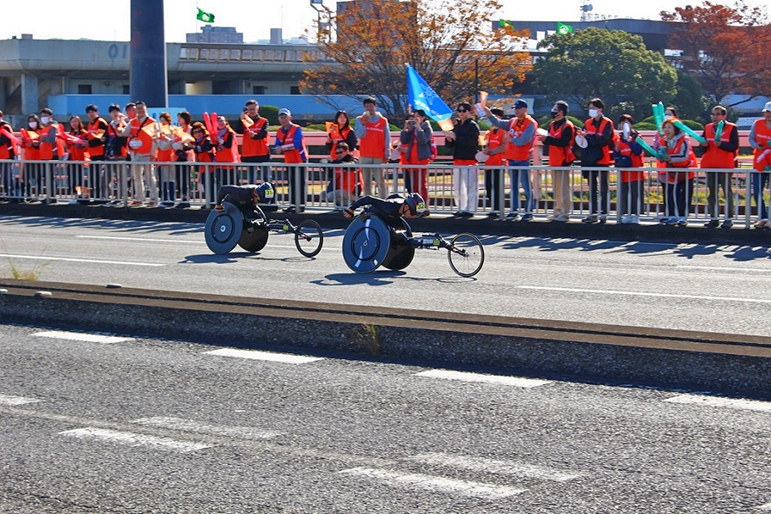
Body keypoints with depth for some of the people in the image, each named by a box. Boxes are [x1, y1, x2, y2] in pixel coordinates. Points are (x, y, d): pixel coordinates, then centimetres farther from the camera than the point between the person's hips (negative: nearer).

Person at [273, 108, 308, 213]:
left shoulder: (296, 129, -13)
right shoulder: (279, 131, 7)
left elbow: (296, 144, -25)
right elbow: (277, 146, 4)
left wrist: (282, 147, -29)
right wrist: (279, 149, -20)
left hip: (300, 160, -7)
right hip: (289, 160, 7)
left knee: (300, 183, -5)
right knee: (291, 183, 11)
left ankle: (301, 205, -4)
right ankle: (292, 204, 17)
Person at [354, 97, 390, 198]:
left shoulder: (383, 121, 7)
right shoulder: (360, 120, 8)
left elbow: (387, 139, 7)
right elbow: (359, 135, -4)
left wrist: (386, 155, 1)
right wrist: (363, 123, -14)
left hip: (379, 156, -1)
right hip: (364, 155, 1)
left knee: (380, 182, -6)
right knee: (366, 182, 3)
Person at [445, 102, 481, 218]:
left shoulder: (472, 125, -5)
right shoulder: (456, 126, 17)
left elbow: (471, 141, -21)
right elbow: (451, 145, 20)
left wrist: (456, 138, -22)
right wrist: (449, 139, -3)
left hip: (470, 160, -8)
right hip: (457, 160, 8)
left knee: (470, 186, -8)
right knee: (457, 187, 12)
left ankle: (470, 209, -5)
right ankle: (461, 208, 21)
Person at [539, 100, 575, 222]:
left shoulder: (567, 126, -11)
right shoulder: (552, 125, 15)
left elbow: (564, 142, -23)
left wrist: (547, 138, -24)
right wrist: (544, 139, -7)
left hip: (563, 160, -9)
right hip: (554, 161, 9)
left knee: (564, 187, -8)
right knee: (556, 188, 14)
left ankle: (565, 213, -8)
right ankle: (558, 211, 21)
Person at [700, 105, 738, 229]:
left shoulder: (732, 128, -3)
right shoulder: (707, 128, 11)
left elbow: (734, 146, -12)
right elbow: (702, 148, 14)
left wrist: (721, 144, -27)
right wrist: (704, 145, -10)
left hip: (726, 166, -5)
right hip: (710, 165, 5)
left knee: (727, 192, 0)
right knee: (712, 193, 7)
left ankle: (728, 218, 4)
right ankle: (714, 218, 13)